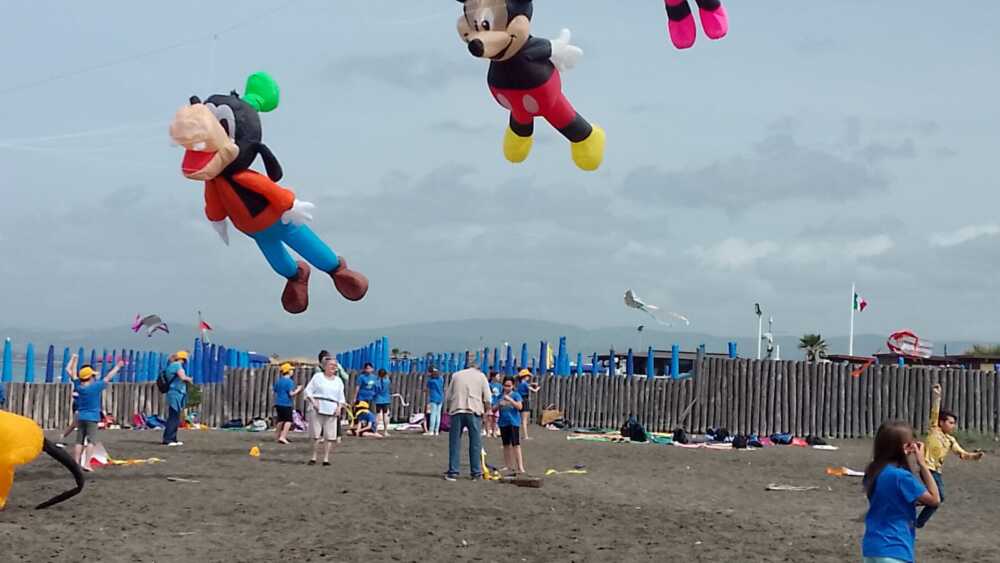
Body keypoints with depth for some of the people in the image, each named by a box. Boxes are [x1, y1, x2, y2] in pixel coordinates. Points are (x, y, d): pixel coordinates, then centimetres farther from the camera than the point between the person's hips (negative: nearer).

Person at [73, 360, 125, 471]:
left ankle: (76, 463, 8)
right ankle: (86, 464, -16)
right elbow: (108, 378, -3)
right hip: (92, 418, -6)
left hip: (81, 417, 6)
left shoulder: (80, 388, 3)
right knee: (91, 441, -7)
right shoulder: (95, 387, -11)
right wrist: (117, 367, 9)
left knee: (79, 441, 8)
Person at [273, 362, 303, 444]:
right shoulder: (289, 381, -13)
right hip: (286, 404, -8)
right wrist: (298, 390, -2)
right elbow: (291, 393, -18)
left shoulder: (278, 381, 11)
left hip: (278, 404, 8)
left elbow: (275, 392, 17)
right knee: (288, 420, -4)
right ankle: (283, 437, -14)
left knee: (280, 420, 18)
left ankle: (278, 436, 24)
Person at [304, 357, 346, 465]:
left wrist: (339, 407, 1)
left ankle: (326, 458, 1)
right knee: (316, 435, -1)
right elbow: (308, 390, 3)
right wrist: (313, 401, -11)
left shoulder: (338, 381, 17)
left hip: (332, 411, 2)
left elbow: (341, 397, 18)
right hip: (317, 409, -2)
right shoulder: (318, 376, 7)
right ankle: (314, 457, 7)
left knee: (330, 436, -4)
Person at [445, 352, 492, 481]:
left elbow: (448, 396, 12)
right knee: (475, 443, 5)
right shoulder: (481, 376, 12)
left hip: (457, 411, 1)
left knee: (455, 442, 5)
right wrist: (486, 412, 18)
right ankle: (476, 472, 7)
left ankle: (453, 472, 1)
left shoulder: (456, 375, 17)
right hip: (474, 411, -1)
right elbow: (487, 398, 4)